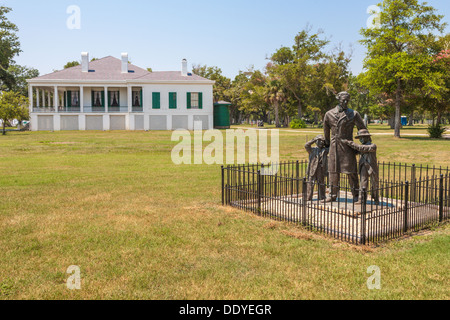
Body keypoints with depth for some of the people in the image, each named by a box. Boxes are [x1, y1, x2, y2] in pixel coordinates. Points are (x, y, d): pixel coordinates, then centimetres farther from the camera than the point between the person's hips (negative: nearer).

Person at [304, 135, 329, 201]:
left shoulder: (325, 150, 10)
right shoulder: (312, 150, 7)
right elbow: (306, 146, -7)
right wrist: (314, 140, -7)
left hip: (321, 170, 1)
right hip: (312, 169, -1)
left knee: (321, 183, 6)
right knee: (311, 183, 1)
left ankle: (322, 197, 16)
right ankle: (309, 197, 7)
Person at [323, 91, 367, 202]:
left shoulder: (353, 114, 0)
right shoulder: (329, 114, 6)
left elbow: (362, 129, 7)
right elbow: (326, 130, 20)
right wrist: (327, 142, 27)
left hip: (347, 146, -2)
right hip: (334, 146, 2)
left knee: (351, 171, -2)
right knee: (333, 171, 7)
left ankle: (356, 195, 9)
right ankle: (333, 195, 16)